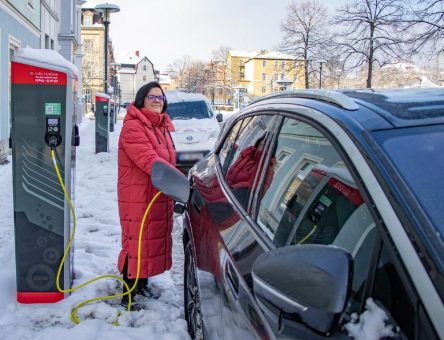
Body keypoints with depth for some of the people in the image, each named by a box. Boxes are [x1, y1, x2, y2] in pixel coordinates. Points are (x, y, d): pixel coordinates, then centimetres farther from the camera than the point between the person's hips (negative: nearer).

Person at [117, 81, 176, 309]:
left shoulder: (162, 126, 15)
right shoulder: (132, 127, -14)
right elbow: (147, 158, -29)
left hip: (160, 196, 9)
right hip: (137, 198, -8)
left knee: (153, 241, 16)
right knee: (136, 243, -2)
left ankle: (142, 284, 34)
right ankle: (128, 295, 11)